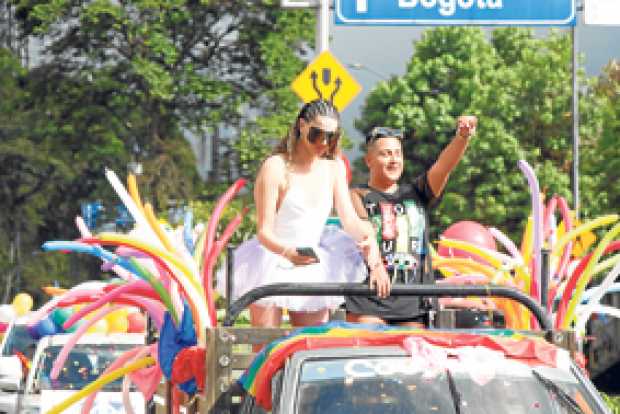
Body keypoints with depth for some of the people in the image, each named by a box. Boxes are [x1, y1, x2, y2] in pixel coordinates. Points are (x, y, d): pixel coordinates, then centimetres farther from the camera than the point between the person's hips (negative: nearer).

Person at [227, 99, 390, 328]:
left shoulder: (334, 168, 7)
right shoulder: (276, 167, -11)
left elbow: (350, 220, 2)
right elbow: (264, 231, -15)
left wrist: (369, 239, -22)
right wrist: (288, 252, -36)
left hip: (310, 265, 6)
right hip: (271, 263, -6)